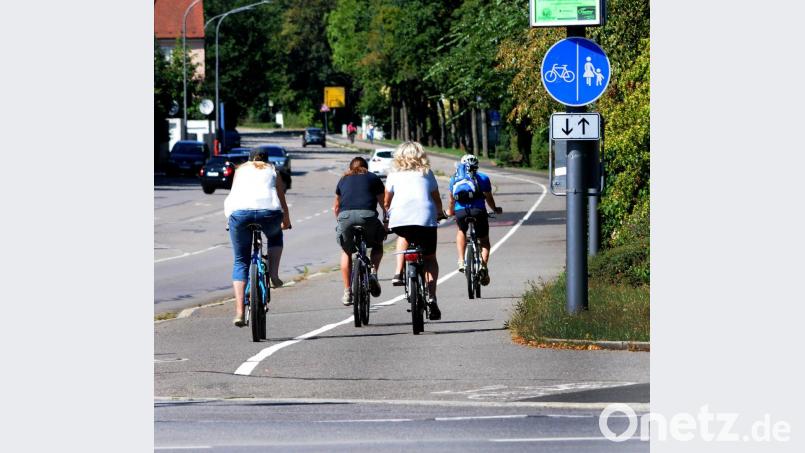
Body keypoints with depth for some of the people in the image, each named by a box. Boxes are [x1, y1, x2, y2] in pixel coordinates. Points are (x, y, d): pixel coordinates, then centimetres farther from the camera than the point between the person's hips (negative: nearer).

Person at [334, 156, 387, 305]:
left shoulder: (344, 180, 29)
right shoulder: (373, 178, 22)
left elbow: (336, 207, 37)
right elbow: (384, 204, 21)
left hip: (345, 215, 1)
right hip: (367, 215, -1)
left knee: (346, 252, 22)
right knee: (378, 245, 27)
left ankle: (347, 293, 17)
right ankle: (373, 273, 3)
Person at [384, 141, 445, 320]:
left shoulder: (394, 175, 18)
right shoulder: (427, 174, 19)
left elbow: (387, 202, 20)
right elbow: (437, 199, 23)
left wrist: (388, 215, 40)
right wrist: (440, 213, 43)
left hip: (399, 218, 1)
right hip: (425, 218, -1)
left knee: (404, 236, 36)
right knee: (430, 258, 13)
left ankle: (399, 272, 17)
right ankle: (431, 297, -5)